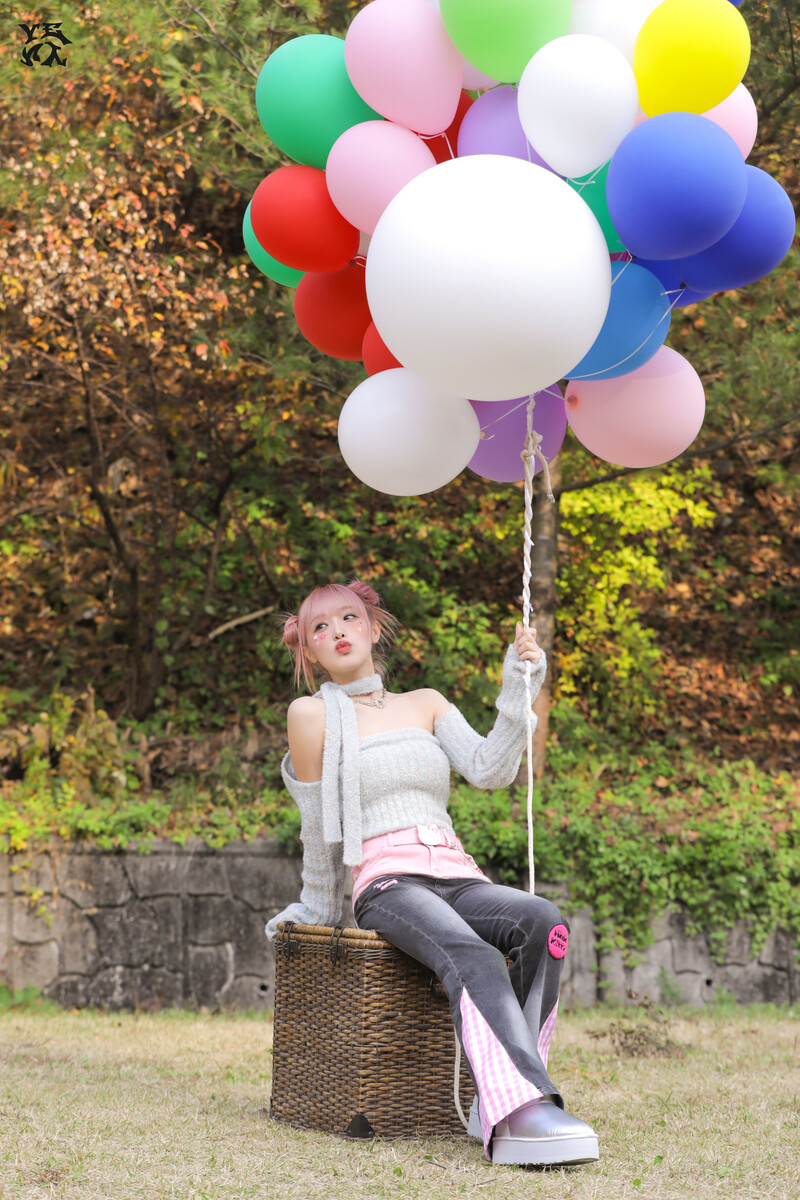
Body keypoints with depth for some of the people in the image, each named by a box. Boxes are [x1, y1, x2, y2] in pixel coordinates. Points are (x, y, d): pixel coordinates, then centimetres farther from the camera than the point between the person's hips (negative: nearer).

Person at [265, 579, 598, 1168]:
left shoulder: (426, 704, 22)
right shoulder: (313, 713, 10)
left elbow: (490, 769, 6)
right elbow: (318, 829, 16)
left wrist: (520, 682, 0)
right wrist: (319, 911, 21)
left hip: (458, 880, 4)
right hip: (387, 883, -4)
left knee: (543, 921, -31)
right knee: (474, 960, -37)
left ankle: (494, 1102, -34)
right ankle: (523, 1111, -57)